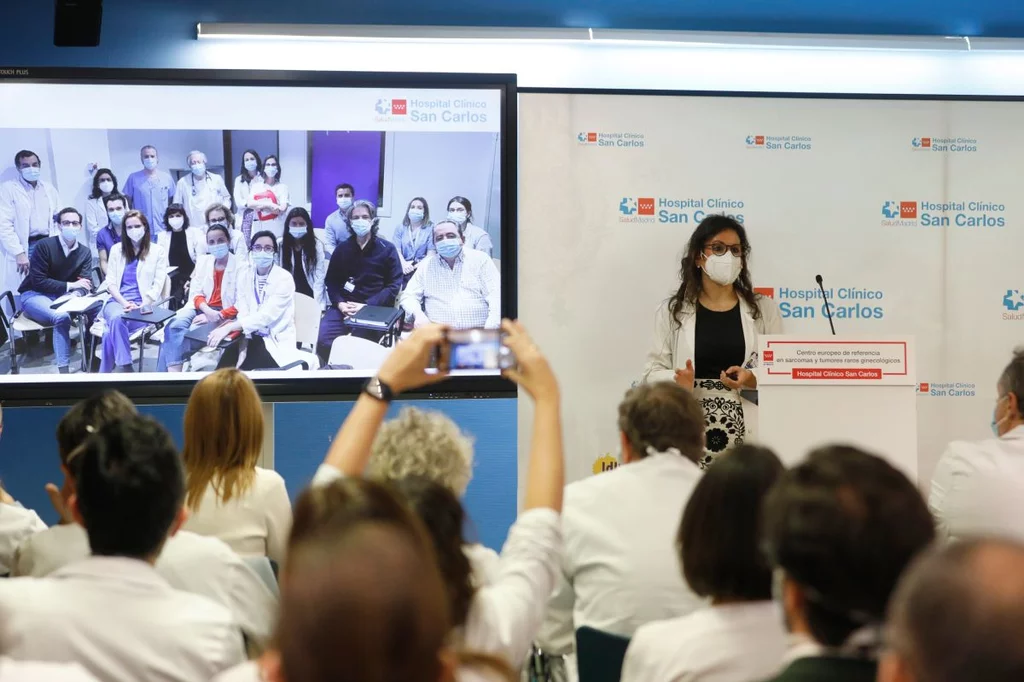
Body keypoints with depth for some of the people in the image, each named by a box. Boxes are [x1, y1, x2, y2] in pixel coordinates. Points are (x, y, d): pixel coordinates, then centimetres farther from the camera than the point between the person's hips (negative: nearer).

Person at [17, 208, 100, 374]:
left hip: (65, 297, 5)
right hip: (34, 295, -5)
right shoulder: (44, 246, -15)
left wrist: (77, 294, -31)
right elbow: (38, 281, -18)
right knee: (61, 316, -36)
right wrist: (70, 285, -20)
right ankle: (63, 370, -33)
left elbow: (85, 284, -7)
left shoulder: (84, 252, 1)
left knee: (98, 306, -16)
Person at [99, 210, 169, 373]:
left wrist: (141, 306, -15)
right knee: (116, 318, -38)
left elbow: (158, 285, 0)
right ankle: (126, 368, -36)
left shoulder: (158, 251, 8)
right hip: (117, 301, 2)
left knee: (111, 332, -33)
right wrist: (125, 303, -9)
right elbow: (111, 283, 9)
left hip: (144, 306, -2)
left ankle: (105, 373, -22)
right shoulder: (116, 249, 16)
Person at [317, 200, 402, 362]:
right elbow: (331, 281, 12)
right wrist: (340, 304, -9)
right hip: (343, 308, 3)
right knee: (322, 339, -22)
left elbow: (394, 285, 0)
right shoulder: (342, 248, 17)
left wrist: (367, 306, -11)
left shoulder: (387, 249, 6)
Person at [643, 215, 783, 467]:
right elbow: (653, 371, 5)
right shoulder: (673, 312, 8)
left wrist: (752, 379, -12)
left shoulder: (764, 309, 10)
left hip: (748, 429, 1)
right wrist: (678, 381, -15)